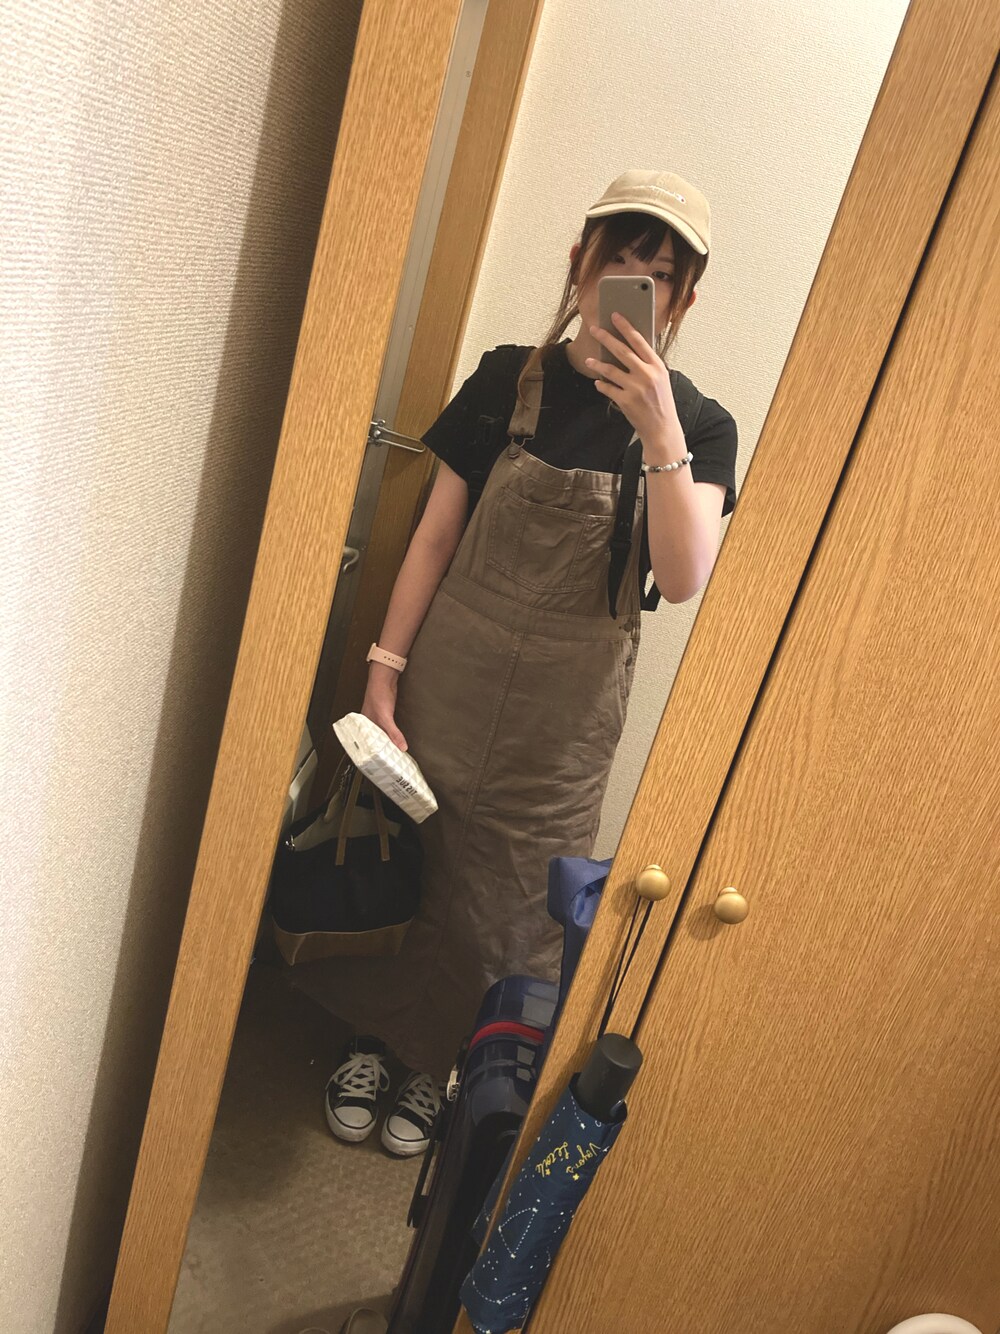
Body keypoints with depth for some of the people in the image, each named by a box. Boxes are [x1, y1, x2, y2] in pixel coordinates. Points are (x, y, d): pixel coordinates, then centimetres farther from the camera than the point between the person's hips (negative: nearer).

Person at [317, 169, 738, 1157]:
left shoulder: (698, 426, -3)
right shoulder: (508, 380, 0)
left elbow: (683, 578, -18)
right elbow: (435, 534, 0)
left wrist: (659, 434, -28)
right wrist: (384, 669, -6)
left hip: (565, 706, -1)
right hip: (451, 668, 1)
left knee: (502, 891, 12)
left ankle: (435, 1065, 38)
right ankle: (370, 1036, 40)